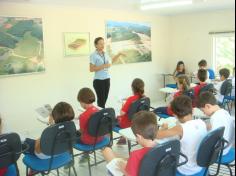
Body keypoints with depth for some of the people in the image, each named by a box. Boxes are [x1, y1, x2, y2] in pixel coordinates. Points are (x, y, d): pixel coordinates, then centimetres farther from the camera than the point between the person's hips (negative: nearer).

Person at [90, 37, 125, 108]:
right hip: (98, 80, -6)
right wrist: (103, 66, -20)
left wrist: (119, 55, 20)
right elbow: (91, 69, -16)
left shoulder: (105, 54, 10)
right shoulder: (93, 55, -10)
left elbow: (111, 62, 29)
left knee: (104, 99, 8)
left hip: (107, 79, 6)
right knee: (101, 100, -5)